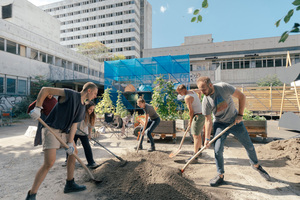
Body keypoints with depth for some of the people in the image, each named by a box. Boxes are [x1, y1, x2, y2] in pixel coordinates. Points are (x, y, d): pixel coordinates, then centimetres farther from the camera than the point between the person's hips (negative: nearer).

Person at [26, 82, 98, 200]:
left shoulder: (82, 107, 7)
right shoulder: (70, 94, -16)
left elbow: (74, 124, 4)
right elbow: (45, 90, -14)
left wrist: (70, 142, -4)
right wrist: (37, 108, -22)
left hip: (64, 132, 9)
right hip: (51, 129, -9)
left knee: (74, 152, 14)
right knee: (49, 163, -14)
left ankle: (70, 185, 28)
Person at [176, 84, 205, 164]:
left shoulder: (187, 97, -18)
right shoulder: (192, 91, 10)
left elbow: (191, 111, -17)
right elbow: (199, 90, 32)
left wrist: (190, 121, -5)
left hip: (198, 116, -10)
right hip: (202, 114, 10)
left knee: (196, 136, -8)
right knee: (198, 134, 19)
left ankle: (195, 157, -6)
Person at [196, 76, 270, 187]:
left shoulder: (224, 87, -22)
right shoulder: (205, 101, -17)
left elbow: (241, 96, -10)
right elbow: (208, 120, -10)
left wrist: (240, 115, -16)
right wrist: (207, 138, -12)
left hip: (235, 121, 1)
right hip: (220, 124, 0)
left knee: (249, 146, 14)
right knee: (218, 150, -9)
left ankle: (256, 165, 44)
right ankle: (220, 176, 12)